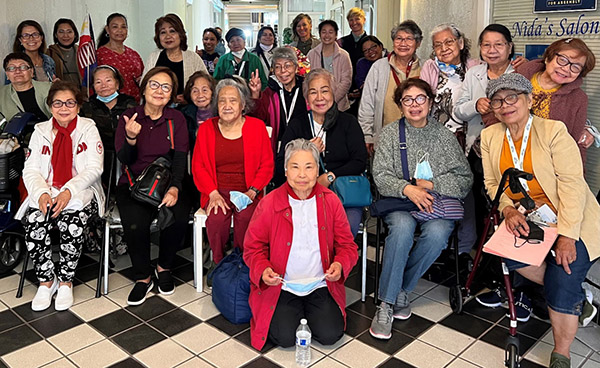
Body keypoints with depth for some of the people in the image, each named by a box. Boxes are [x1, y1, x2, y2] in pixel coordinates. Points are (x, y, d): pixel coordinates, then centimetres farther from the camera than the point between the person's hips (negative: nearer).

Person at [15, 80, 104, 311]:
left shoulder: (89, 129, 4)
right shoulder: (41, 131, 13)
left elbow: (94, 169, -5)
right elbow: (31, 170, 6)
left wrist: (69, 192, -20)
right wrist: (41, 193, -15)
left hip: (81, 193, -2)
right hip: (46, 194, 3)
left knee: (72, 223, -32)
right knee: (34, 222, -28)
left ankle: (65, 281, -10)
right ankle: (46, 280, -7)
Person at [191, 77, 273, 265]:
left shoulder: (257, 127, 6)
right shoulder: (206, 128, 8)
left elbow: (267, 165, 5)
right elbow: (198, 166, 7)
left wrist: (252, 191, -9)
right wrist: (213, 193, -9)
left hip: (247, 192, 0)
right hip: (217, 191, 1)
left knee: (245, 217, -30)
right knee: (217, 217, -29)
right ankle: (219, 265, -8)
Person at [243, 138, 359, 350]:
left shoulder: (331, 202, -1)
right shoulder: (269, 204, -6)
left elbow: (347, 245, 4)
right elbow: (253, 248, 0)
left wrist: (340, 264, -17)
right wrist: (263, 270, -20)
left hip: (321, 285, 2)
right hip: (281, 286, -1)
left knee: (330, 335, -13)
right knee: (284, 337, -17)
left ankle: (309, 312, 19)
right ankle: (293, 313, 18)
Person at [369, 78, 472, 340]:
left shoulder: (444, 135, 7)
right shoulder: (390, 134, 6)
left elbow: (465, 179, 5)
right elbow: (381, 176, -2)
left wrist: (431, 184, -11)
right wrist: (407, 188, -20)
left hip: (438, 201, 1)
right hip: (399, 201, -1)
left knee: (438, 232, -31)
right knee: (402, 227, -34)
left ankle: (400, 290, -10)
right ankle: (386, 303, -24)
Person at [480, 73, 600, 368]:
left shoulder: (554, 131, -11)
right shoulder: (490, 137, 3)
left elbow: (572, 184, -16)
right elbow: (492, 183, 4)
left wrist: (567, 236, -22)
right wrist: (508, 210, -16)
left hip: (570, 220, -4)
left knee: (563, 283, -15)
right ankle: (576, 299, 4)